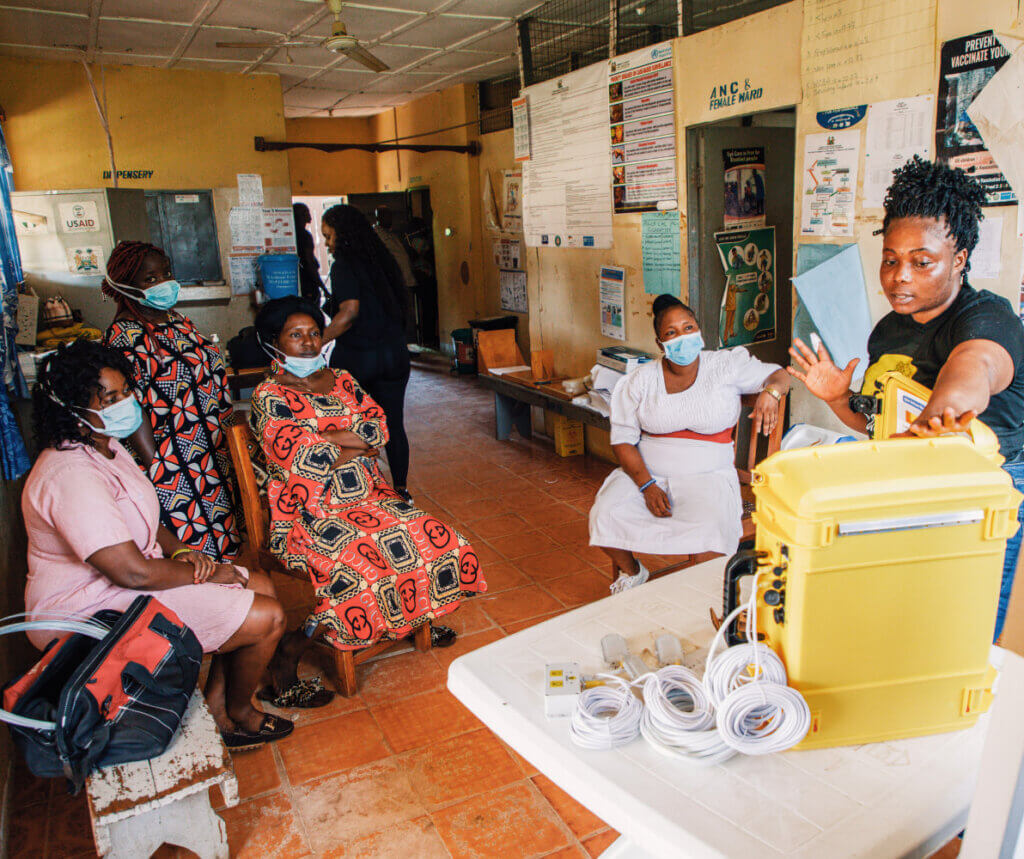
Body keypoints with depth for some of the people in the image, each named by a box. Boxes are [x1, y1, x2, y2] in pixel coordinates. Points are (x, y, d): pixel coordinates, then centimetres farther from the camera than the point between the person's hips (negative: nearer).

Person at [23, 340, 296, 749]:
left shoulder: (104, 446, 6)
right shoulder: (72, 477, -28)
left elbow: (141, 520, 17)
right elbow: (132, 572, -30)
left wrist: (181, 550, -3)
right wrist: (205, 573, -15)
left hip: (134, 576, 10)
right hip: (96, 610, -10)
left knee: (261, 587, 8)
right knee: (267, 618, -13)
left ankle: (215, 707, 15)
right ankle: (238, 713, 16)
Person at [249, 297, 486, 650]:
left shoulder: (341, 380, 14)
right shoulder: (269, 396, -5)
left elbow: (379, 427, 2)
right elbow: (303, 460, -16)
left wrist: (330, 437, -12)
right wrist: (358, 442, -4)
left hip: (369, 497, 6)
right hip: (312, 512, -6)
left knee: (436, 539, -11)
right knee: (360, 563, -30)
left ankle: (419, 616, 12)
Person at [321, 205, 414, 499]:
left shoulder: (345, 265, -11)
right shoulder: (381, 259, 9)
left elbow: (349, 312, -22)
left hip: (355, 358, -6)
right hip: (394, 354, 6)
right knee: (393, 425, 12)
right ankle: (401, 489, 20)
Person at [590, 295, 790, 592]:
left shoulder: (726, 366, 2)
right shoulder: (640, 381, 3)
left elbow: (778, 375, 3)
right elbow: (623, 440, 0)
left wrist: (771, 391, -23)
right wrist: (647, 486, -13)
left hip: (707, 475, -2)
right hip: (645, 472, 2)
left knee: (709, 530, -32)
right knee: (605, 516, -22)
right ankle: (631, 573, 11)